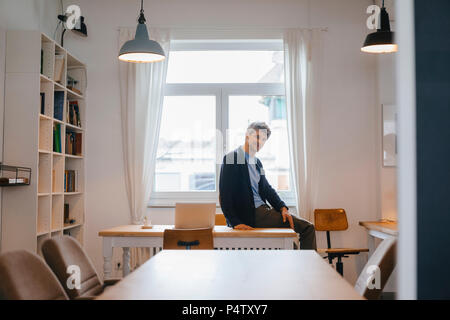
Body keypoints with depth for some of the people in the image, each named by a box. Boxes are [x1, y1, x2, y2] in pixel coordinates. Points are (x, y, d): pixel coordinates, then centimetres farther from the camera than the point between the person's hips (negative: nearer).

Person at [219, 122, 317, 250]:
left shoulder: (257, 162, 18)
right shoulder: (231, 158, -8)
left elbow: (267, 189, 18)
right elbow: (225, 196, -12)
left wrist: (283, 207, 1)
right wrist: (235, 222, -19)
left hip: (262, 210, 9)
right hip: (251, 215, -9)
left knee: (308, 228, 3)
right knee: (307, 227, -13)